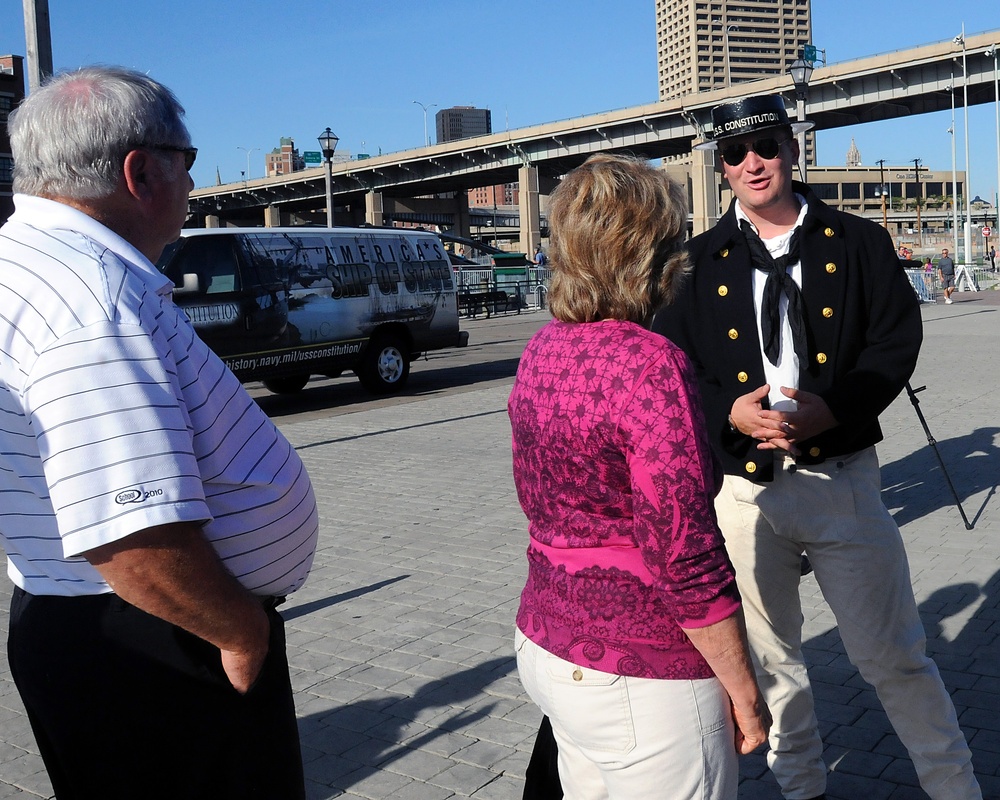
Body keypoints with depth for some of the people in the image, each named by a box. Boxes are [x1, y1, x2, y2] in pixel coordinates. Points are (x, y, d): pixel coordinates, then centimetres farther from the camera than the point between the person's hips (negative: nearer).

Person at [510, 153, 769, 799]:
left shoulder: (542, 350, 3)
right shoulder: (650, 365, -22)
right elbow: (685, 556, -22)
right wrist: (743, 690, -11)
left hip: (546, 644, 8)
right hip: (640, 676, -8)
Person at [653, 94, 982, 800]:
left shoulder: (858, 242, 3)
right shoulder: (700, 261, 5)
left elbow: (897, 337, -2)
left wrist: (830, 409, -17)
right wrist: (732, 413, -15)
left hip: (842, 479, -1)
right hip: (742, 485, 2)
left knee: (895, 656, 6)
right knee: (769, 662, 15)